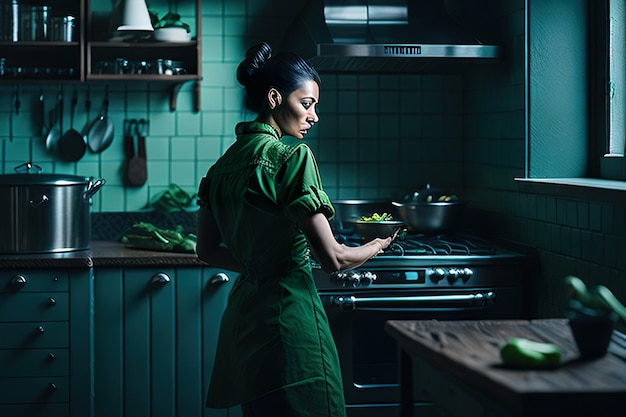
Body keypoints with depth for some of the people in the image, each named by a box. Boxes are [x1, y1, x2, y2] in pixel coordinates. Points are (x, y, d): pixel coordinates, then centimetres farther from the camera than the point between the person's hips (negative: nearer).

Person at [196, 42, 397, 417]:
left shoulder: (224, 164, 8)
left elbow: (207, 250, 16)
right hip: (289, 313, -8)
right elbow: (333, 258, -17)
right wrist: (377, 246, 2)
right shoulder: (293, 155, -14)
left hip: (243, 312, 8)